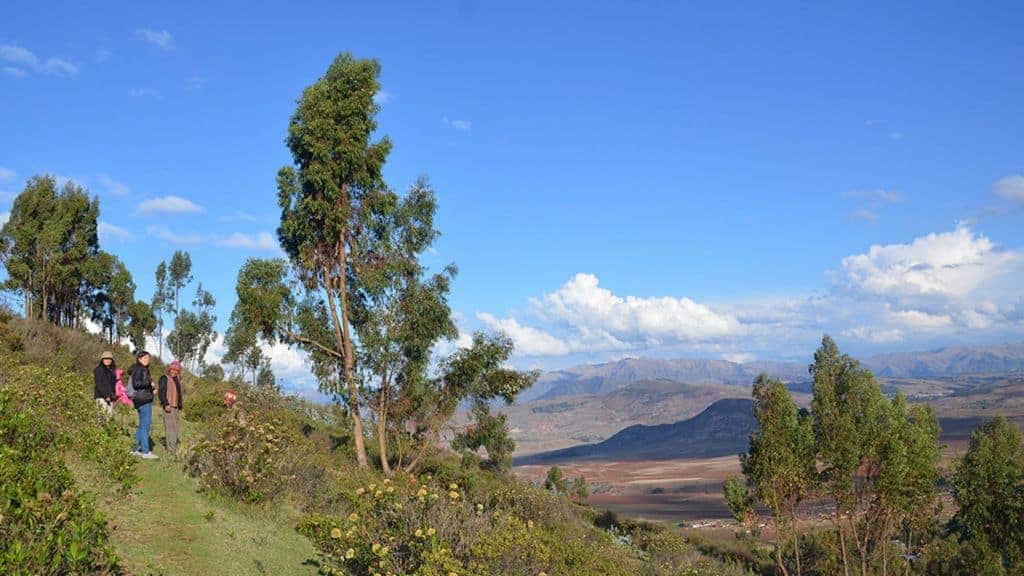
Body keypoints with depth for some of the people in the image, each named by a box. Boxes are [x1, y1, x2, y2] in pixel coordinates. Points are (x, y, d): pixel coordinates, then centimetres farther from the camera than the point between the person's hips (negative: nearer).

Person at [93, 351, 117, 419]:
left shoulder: (112, 370, 17)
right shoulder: (98, 370, -2)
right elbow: (98, 384, -10)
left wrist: (113, 395, 6)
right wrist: (106, 396, -15)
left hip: (110, 397, 6)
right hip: (101, 396, -6)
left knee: (110, 415, 1)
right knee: (104, 413, -16)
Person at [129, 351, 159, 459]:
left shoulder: (144, 369, 18)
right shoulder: (138, 369, -11)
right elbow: (136, 383, -23)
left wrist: (151, 389, 9)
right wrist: (149, 383, -14)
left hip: (144, 400, 10)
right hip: (143, 400, -10)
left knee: (142, 425, 16)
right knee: (145, 425, -9)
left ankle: (136, 449, 22)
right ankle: (146, 452, -8)